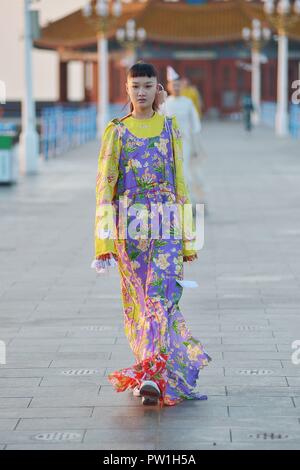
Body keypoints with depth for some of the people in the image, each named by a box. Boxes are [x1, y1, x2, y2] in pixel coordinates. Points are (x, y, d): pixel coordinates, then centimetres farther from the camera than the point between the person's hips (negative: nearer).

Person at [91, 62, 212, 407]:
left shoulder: (170, 129, 8)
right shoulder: (115, 131, 5)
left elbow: (180, 182, 10)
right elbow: (104, 184, 1)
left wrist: (188, 238, 7)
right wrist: (104, 239, -7)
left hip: (165, 223, -1)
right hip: (129, 224, 1)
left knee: (160, 296, -11)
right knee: (138, 299, 4)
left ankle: (152, 376, -16)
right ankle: (173, 373, 14)